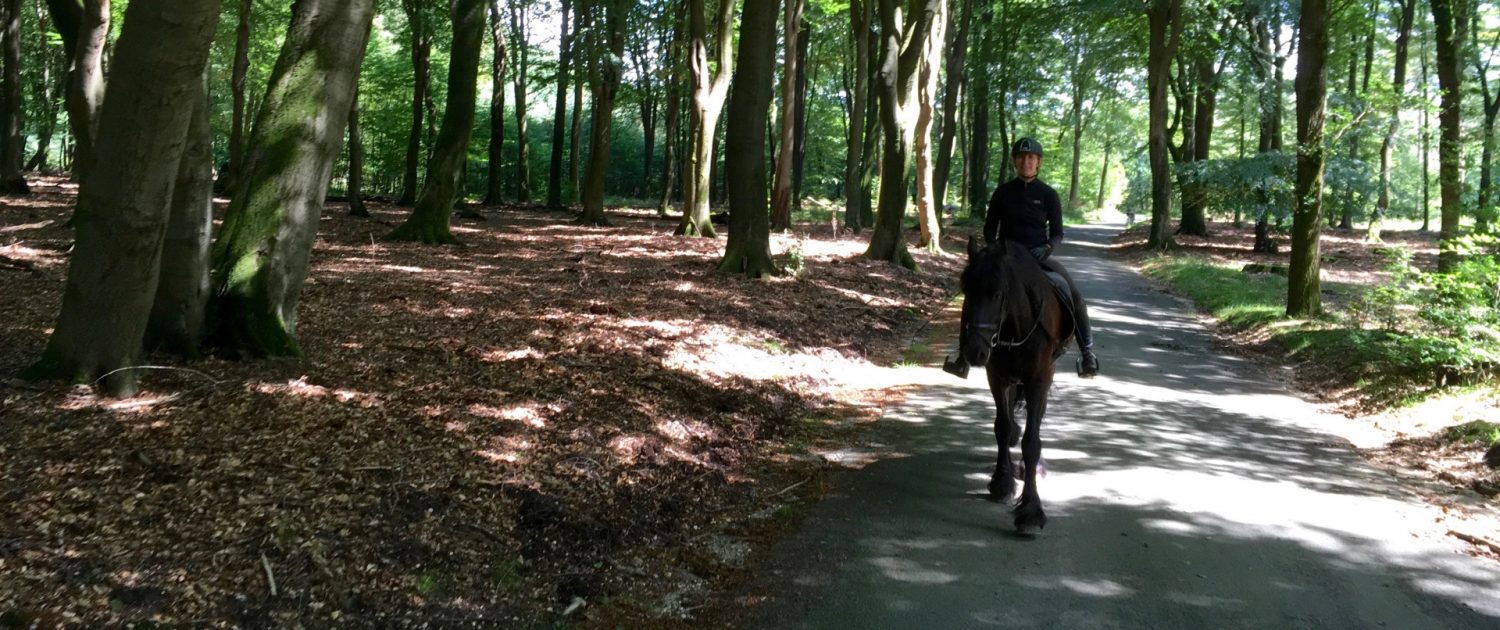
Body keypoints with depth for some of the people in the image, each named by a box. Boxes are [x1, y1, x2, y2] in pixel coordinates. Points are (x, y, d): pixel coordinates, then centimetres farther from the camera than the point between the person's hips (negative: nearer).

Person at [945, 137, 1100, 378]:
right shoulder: (1003, 192, 3)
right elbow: (989, 228, 9)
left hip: (1039, 257, -1)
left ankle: (1087, 352, -6)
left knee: (1075, 296, -18)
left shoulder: (1048, 195, 0)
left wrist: (1047, 247, -19)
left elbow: (1057, 233, 1)